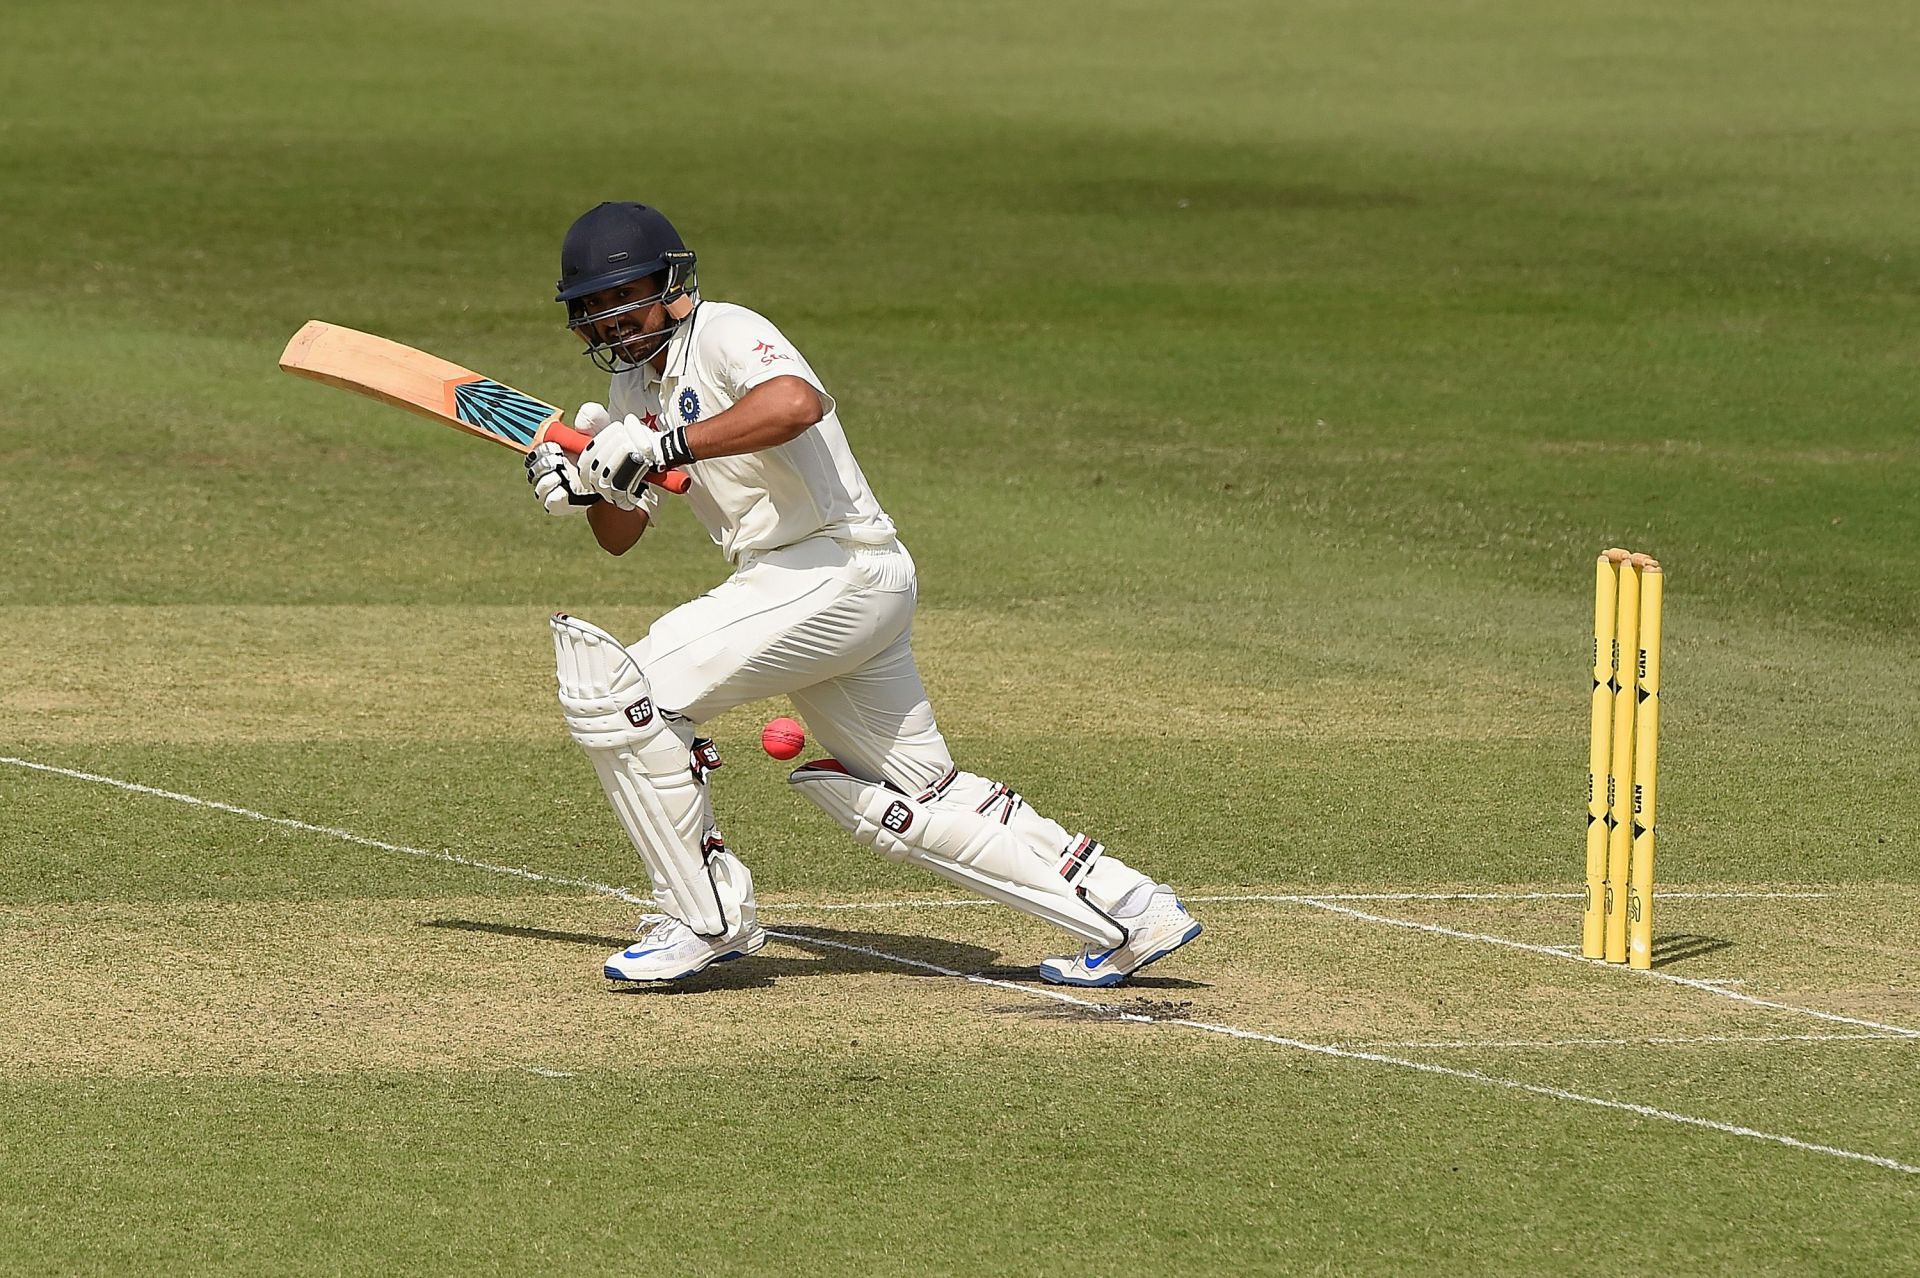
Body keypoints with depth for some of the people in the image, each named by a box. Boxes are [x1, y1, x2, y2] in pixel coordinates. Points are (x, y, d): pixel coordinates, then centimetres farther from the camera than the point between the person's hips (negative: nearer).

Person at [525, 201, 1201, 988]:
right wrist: (584, 486, -2)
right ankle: (1130, 912, 17)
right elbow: (620, 534, 20)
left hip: (834, 564, -10)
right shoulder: (636, 384, 18)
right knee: (915, 798, 14)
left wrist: (669, 445, -32)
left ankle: (705, 919, -6)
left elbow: (796, 403, -33)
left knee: (620, 692, -14)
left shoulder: (722, 334, -10)